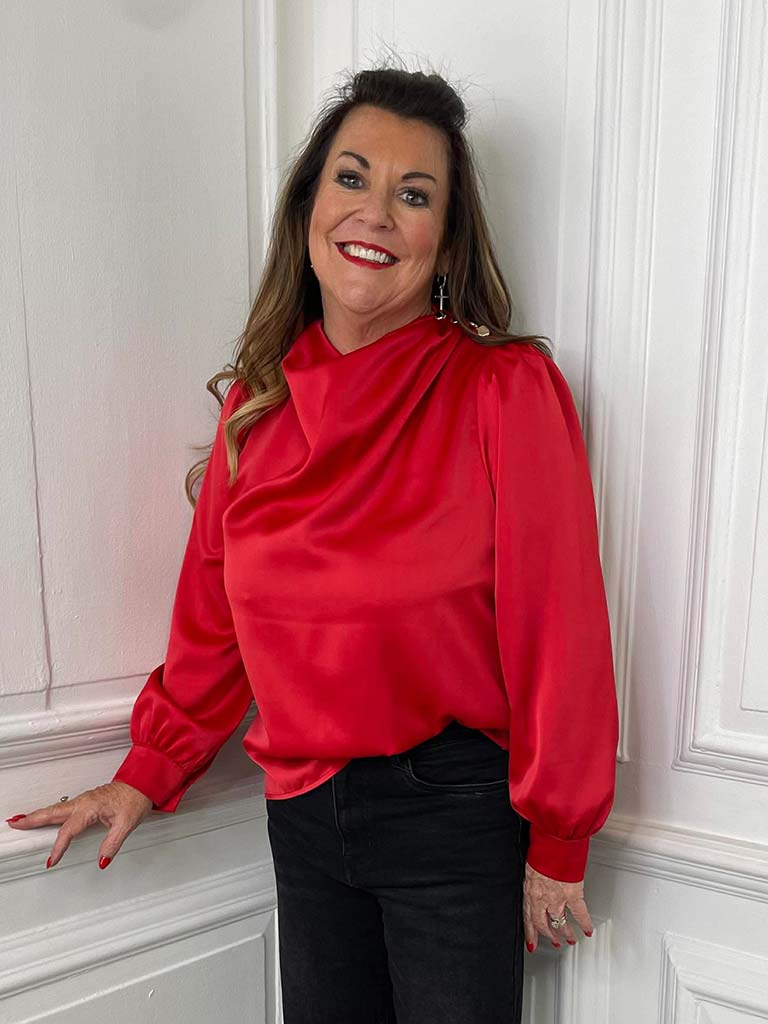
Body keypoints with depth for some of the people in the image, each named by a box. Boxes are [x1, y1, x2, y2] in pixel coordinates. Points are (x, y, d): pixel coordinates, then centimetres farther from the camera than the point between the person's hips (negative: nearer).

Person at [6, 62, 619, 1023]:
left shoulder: (508, 390, -14)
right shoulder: (257, 401, 0)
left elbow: (555, 630, -12)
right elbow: (213, 618, 7)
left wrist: (557, 844, -6)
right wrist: (146, 774, 10)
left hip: (453, 811, -4)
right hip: (301, 811, 5)